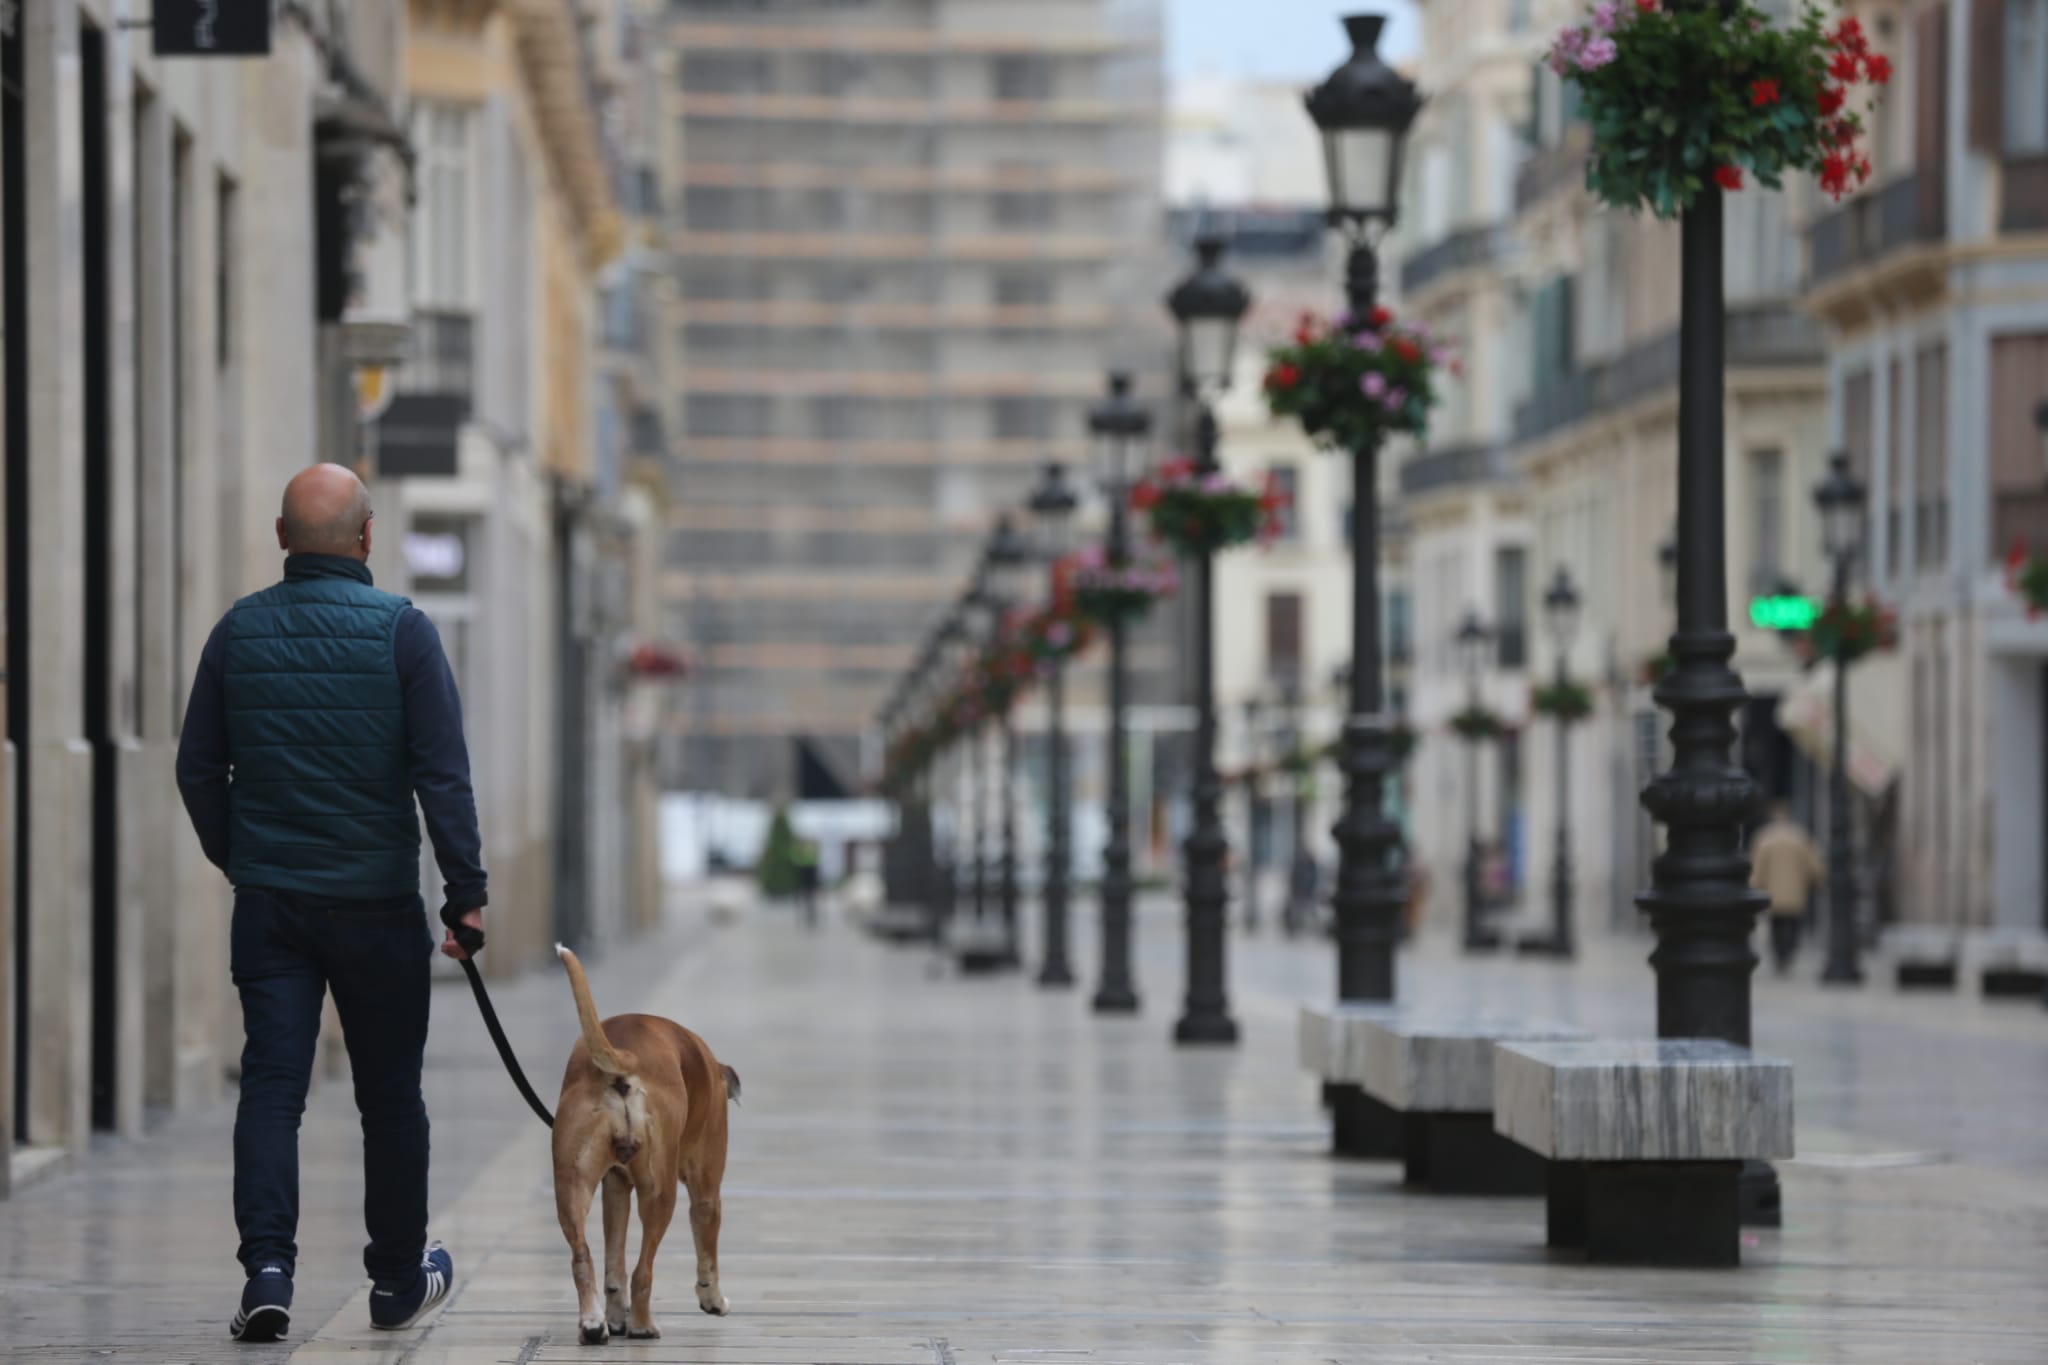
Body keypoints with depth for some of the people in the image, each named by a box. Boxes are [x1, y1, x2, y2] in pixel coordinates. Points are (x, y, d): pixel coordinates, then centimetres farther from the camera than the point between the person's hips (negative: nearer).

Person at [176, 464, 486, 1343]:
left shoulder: (239, 632, 2)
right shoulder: (400, 632, -8)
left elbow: (197, 770, 8)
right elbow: (443, 776, -12)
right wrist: (466, 894, -8)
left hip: (269, 903, 2)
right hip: (377, 901, -2)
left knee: (271, 1086, 1)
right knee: (390, 1096, 11)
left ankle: (267, 1267, -16)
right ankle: (399, 1280, 21)